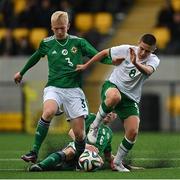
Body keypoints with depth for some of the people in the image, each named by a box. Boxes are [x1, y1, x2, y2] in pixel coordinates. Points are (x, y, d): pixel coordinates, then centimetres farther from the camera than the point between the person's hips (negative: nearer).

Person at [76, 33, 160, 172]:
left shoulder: (154, 60, -7)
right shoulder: (126, 50, -8)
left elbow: (148, 71, -31)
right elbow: (105, 53, 7)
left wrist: (135, 63, -52)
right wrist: (86, 66, 11)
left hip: (131, 99, 3)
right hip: (113, 86, -2)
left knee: (133, 132, -12)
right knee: (114, 97, -41)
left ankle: (118, 162, 10)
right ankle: (95, 126, -19)